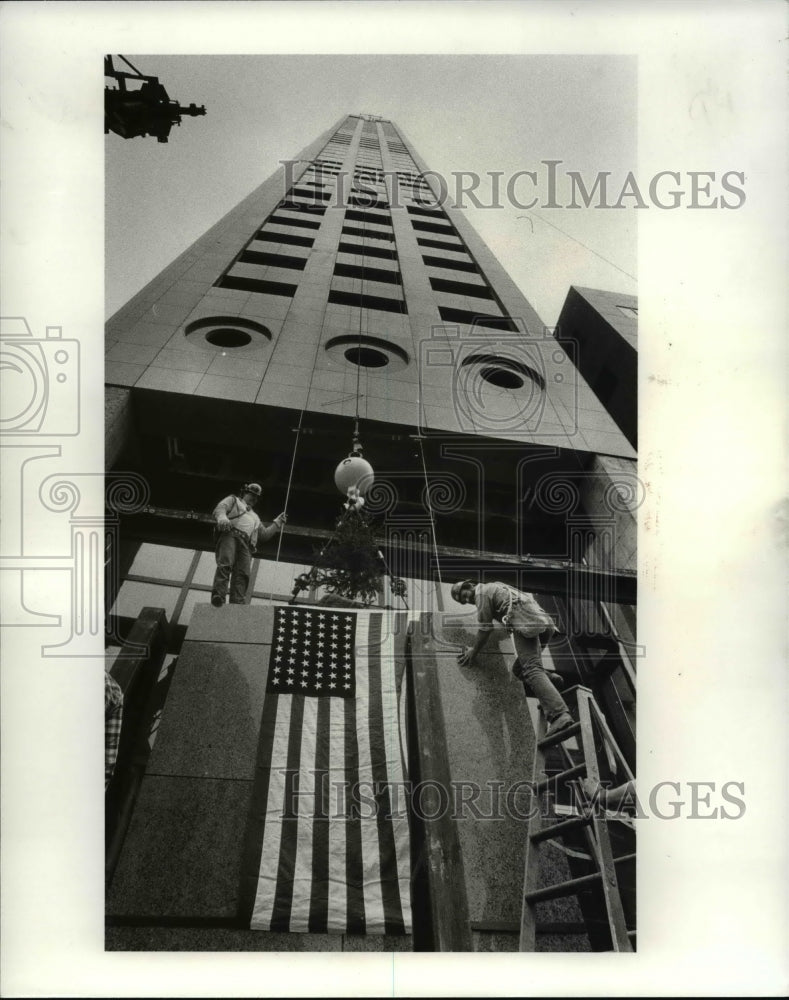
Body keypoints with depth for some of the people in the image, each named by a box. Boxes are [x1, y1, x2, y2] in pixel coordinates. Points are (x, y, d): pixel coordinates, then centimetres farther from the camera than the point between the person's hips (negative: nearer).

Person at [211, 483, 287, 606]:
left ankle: (238, 603, -31)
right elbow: (219, 508, 8)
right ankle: (218, 595, -39)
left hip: (246, 544, 5)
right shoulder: (234, 500, 29)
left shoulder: (254, 517, 44)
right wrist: (222, 518, -16)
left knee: (242, 573, -17)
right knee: (225, 565, -27)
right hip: (230, 534, -4)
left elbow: (264, 534, 37)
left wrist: (277, 523, 28)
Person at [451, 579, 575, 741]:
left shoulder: (482, 592, 7)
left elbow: (485, 628, 4)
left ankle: (559, 714, -35)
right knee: (521, 668, 20)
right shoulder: (496, 586, 33)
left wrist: (473, 651, 13)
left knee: (532, 670, -20)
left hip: (525, 623, -9)